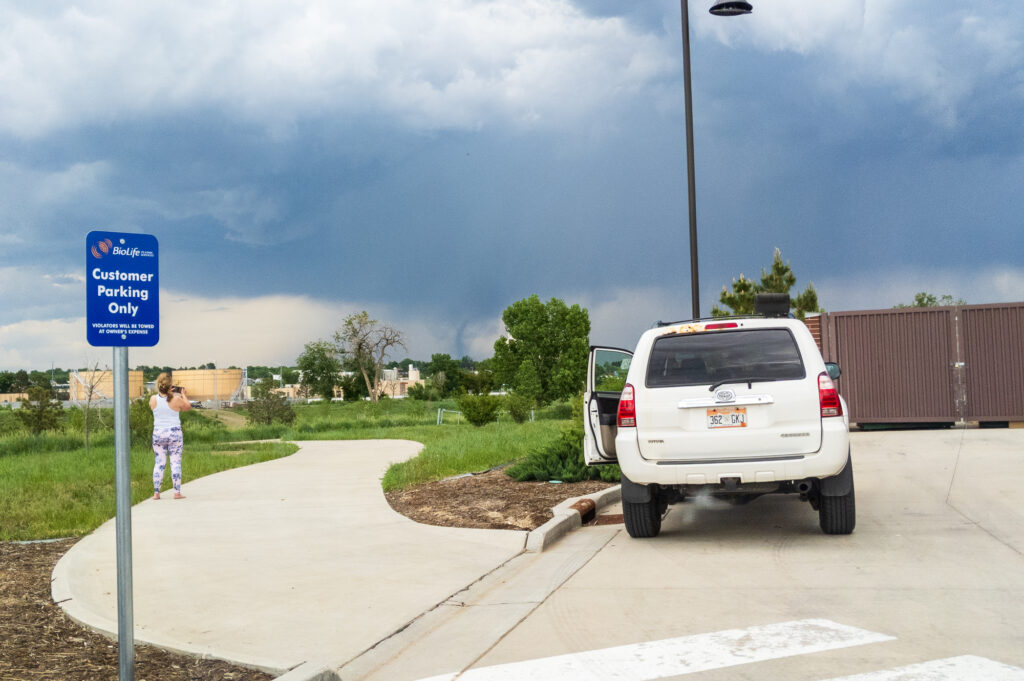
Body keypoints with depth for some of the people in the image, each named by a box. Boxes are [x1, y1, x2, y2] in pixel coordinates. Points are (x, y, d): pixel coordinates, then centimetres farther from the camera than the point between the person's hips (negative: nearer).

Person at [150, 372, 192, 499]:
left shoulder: (153, 399, -5)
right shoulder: (176, 399, -11)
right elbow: (188, 407, 8)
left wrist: (165, 393, 24)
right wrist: (184, 395, 21)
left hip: (158, 433, 2)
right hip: (174, 433, -2)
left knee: (159, 462, 8)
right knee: (175, 462, 2)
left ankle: (156, 492, 8)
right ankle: (177, 492, 2)